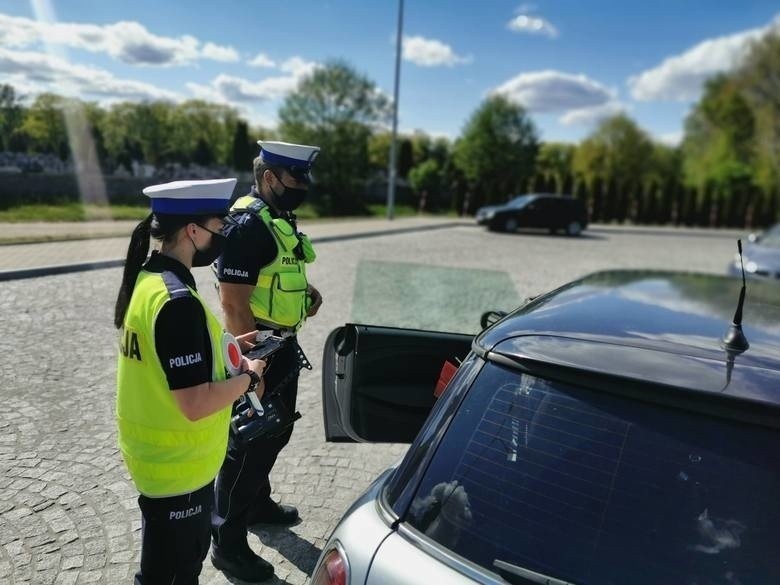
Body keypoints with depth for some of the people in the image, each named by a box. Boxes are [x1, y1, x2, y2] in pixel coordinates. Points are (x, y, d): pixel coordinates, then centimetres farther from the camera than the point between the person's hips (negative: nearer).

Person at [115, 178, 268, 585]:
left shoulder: (146, 278, 0)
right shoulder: (178, 301, -29)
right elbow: (196, 404, -29)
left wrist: (221, 348, 6)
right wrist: (248, 377, -14)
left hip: (155, 455, 9)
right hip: (177, 466, -9)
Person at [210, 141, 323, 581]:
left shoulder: (281, 218, 10)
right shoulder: (248, 224, -20)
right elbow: (233, 303, -23)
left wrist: (304, 289, 5)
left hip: (284, 346, 10)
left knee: (275, 432, 23)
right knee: (248, 443, 2)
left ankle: (258, 504, 45)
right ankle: (228, 543, 20)